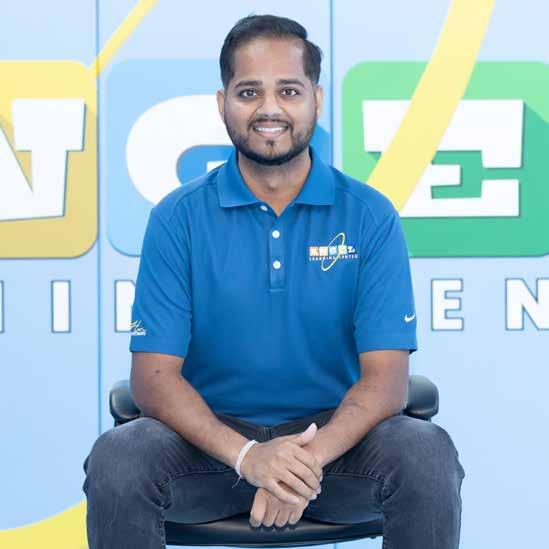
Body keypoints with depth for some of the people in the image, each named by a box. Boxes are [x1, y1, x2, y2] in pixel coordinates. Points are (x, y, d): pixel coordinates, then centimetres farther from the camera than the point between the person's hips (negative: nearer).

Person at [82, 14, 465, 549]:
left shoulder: (371, 217, -1)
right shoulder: (177, 218, -1)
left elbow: (385, 377, -8)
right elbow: (154, 375, -8)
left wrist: (311, 456, -27)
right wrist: (245, 454, -26)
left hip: (333, 436, 0)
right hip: (213, 438, 0)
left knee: (428, 454, -29)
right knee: (117, 459, -29)